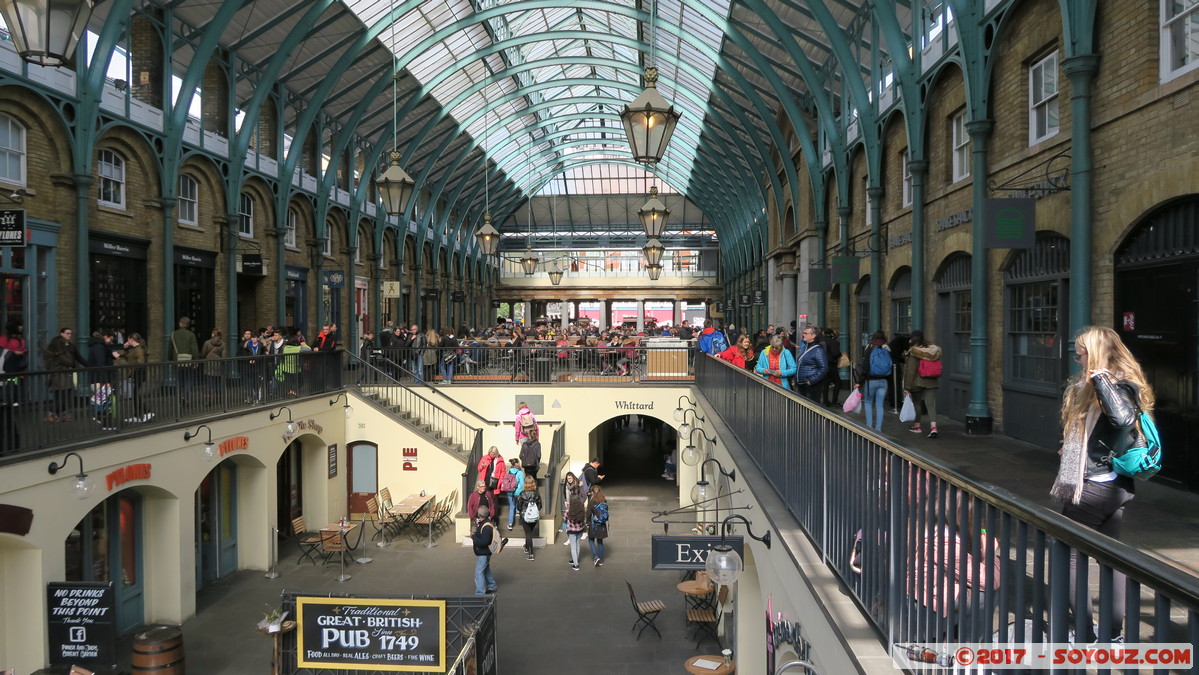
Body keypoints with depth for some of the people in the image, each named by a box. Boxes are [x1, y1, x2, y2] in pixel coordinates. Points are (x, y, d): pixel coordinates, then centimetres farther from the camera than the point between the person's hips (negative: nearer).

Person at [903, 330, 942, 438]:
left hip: (917, 382, -4)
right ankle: (933, 426, -16)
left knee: (916, 402, 14)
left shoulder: (913, 352, -15)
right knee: (931, 404, 1)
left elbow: (910, 371, -15)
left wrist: (907, 386, -11)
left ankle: (917, 426, 26)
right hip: (931, 382, 4)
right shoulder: (933, 350, 4)